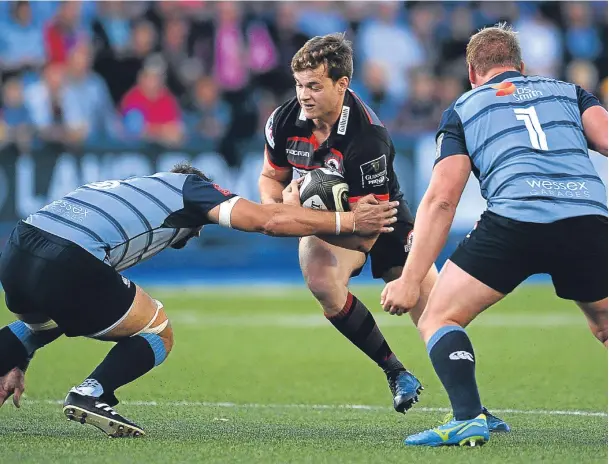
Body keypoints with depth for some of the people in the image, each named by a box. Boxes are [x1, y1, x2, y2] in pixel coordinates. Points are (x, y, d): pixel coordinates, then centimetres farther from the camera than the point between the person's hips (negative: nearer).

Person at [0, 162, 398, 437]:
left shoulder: (122, 187, 36)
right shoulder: (187, 186, 20)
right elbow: (267, 220, 5)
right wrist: (349, 222, 16)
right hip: (69, 267, -7)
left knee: (44, 321, 42)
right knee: (157, 335, 16)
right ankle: (92, 395, -8)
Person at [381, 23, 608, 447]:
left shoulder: (464, 109, 22)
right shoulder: (568, 91, 28)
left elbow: (441, 198, 12)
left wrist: (410, 280, 11)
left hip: (516, 219, -3)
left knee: (439, 318, 11)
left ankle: (469, 418, -11)